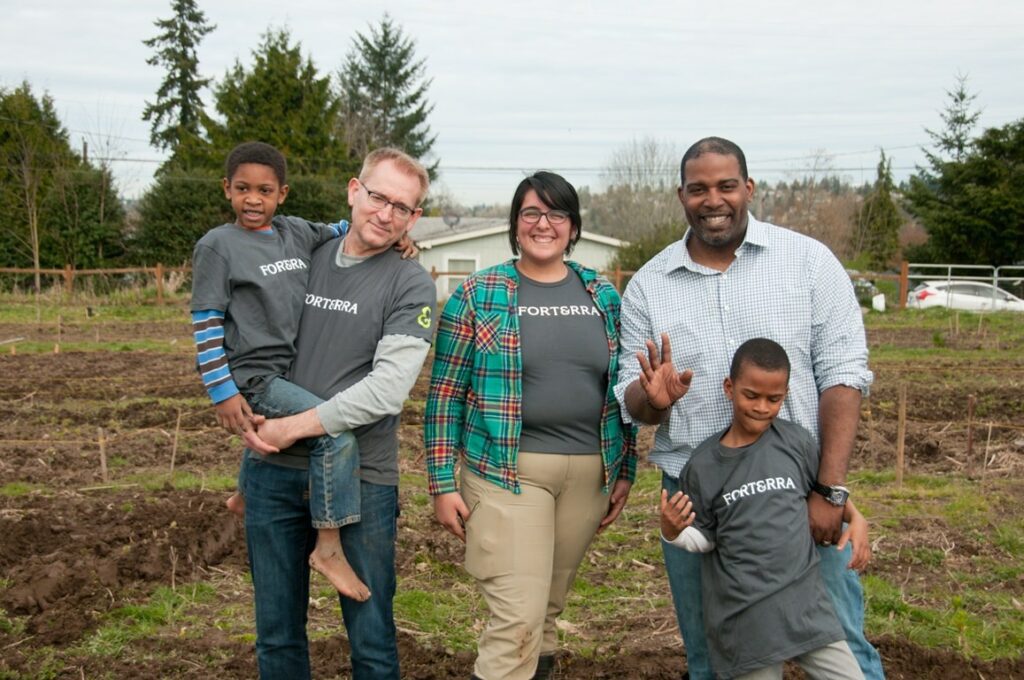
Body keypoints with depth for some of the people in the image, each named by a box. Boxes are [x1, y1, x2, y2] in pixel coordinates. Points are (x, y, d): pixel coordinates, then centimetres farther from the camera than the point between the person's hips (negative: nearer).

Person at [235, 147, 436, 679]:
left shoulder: (412, 287, -5)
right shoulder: (305, 259, 9)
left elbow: (387, 389, -15)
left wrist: (296, 426, -15)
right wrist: (249, 418, 8)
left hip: (360, 479, -4)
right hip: (273, 474, 4)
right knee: (276, 636, 15)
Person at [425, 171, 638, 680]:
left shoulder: (603, 296, 9)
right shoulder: (478, 295, -2)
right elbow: (445, 394, -2)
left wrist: (625, 471, 11)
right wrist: (443, 483, -6)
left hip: (589, 473, 4)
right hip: (507, 471, -4)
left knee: (549, 608, 14)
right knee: (518, 618, -10)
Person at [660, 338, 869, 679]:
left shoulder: (796, 441, -1)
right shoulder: (704, 464, -5)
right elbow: (704, 537, 3)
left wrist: (855, 517, 1)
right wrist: (673, 532, -16)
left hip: (804, 600, 2)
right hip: (744, 617, -2)